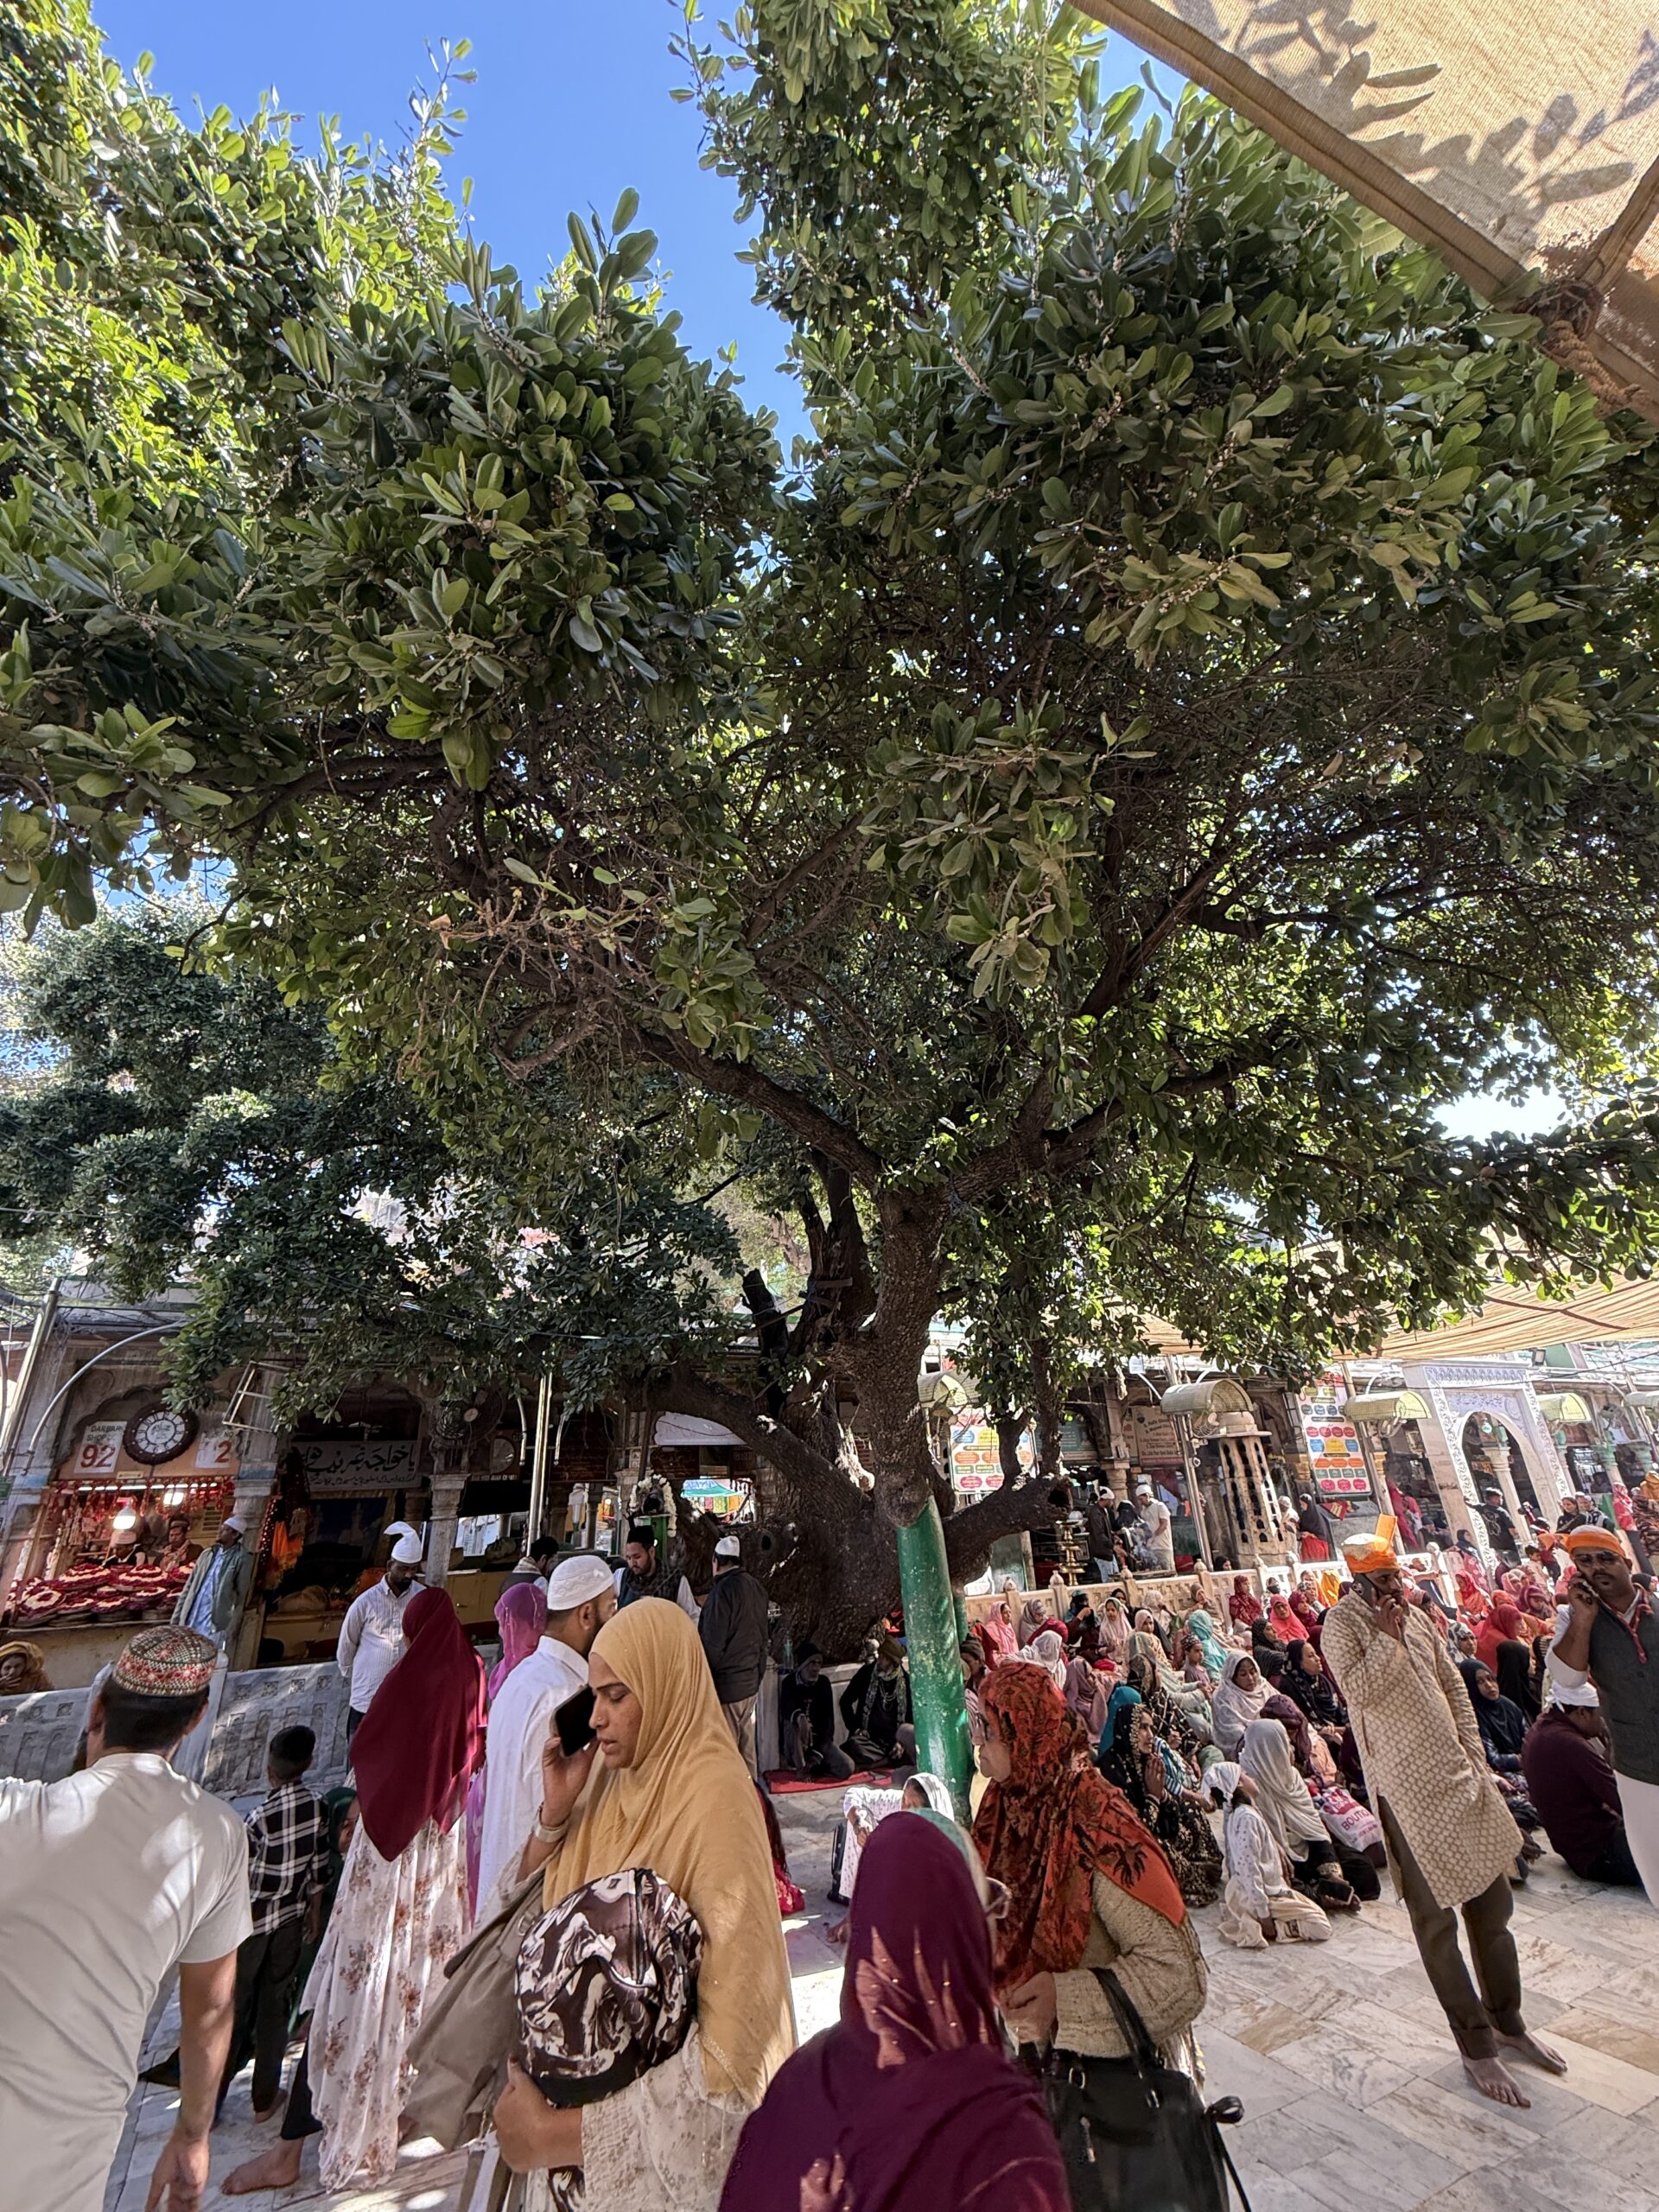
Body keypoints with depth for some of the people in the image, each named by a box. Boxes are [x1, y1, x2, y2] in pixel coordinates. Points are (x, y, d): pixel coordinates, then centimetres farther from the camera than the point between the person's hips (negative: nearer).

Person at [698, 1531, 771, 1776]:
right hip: (751, 1682, 8)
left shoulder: (724, 1590, -20)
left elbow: (712, 1643, -19)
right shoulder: (755, 1588, 7)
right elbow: (765, 1637, 16)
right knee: (746, 1747, 19)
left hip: (726, 1685, -8)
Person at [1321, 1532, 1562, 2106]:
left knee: (1492, 1901, 18)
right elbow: (1358, 1690, -27)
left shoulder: (1413, 1615, 6)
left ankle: (1508, 2020, 38)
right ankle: (1476, 2045, 22)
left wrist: (1473, 1748, 5)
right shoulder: (1342, 1623, -16)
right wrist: (1386, 1637, -25)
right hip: (1406, 1788, -6)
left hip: (1457, 1772, 7)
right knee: (1436, 1919, 5)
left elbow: (1452, 1682, 15)